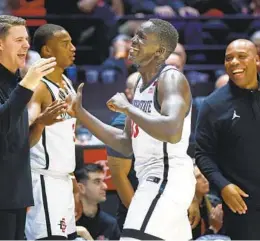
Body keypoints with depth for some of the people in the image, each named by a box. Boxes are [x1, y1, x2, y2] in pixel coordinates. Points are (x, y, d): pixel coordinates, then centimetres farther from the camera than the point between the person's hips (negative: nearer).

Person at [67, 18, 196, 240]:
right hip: (154, 180, 11)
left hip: (167, 180, -11)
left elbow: (173, 133, -32)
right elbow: (126, 144, 19)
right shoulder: (141, 83, 16)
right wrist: (80, 113, 13)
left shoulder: (171, 79, -14)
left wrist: (127, 108, -22)